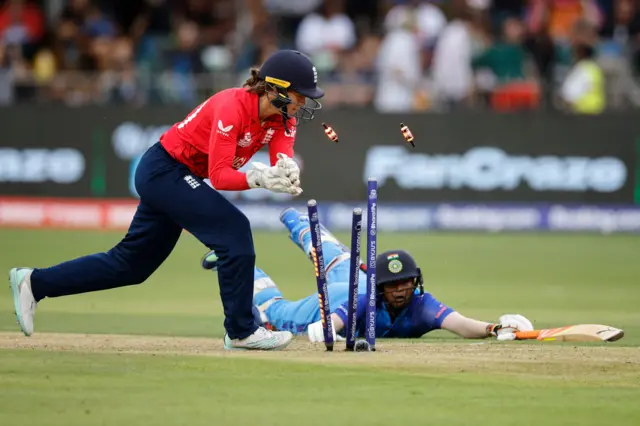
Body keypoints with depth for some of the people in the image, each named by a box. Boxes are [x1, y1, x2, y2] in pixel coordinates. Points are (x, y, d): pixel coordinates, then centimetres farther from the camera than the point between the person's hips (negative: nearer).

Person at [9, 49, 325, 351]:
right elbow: (219, 176, -30)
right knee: (234, 230, -20)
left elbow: (283, 158, -17)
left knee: (131, 263, 11)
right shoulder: (233, 106, -26)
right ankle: (241, 331, -12)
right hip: (165, 169, -9)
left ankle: (35, 282, 20)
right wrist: (256, 178, -45)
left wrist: (284, 170, -40)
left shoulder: (283, 116, -3)